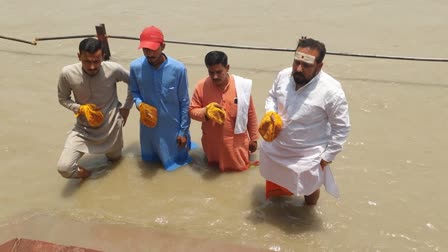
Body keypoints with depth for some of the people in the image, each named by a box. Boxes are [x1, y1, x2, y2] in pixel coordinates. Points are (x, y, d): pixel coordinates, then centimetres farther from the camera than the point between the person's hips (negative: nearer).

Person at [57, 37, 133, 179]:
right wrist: (81, 109, -21)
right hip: (84, 128, 0)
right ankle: (82, 172, 22)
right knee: (64, 168, -14)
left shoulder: (113, 69, -21)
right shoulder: (67, 73, -20)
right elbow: (63, 99, -3)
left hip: (111, 126, 1)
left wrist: (127, 107, 0)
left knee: (115, 158, 22)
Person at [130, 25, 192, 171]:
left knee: (175, 161, 17)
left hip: (172, 126, -3)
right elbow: (134, 92, 4)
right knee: (149, 158, 25)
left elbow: (184, 103, -12)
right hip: (149, 126, 3)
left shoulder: (178, 69, -22)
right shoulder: (135, 67, -14)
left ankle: (186, 142, 44)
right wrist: (140, 104, -19)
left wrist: (183, 131, -6)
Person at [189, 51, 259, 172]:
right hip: (212, 142, 2)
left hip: (236, 141, -1)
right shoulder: (201, 86, -15)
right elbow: (192, 111, -6)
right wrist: (206, 112, -29)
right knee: (213, 164, 24)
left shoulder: (242, 85, -16)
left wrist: (253, 138, 3)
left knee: (239, 166, 15)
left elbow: (250, 113, -5)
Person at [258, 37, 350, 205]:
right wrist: (270, 113, -13)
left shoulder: (331, 91, -28)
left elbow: (342, 128, -16)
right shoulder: (283, 75, -14)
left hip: (308, 155, -4)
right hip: (276, 147, 5)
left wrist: (328, 156, -13)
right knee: (275, 183, 29)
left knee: (310, 192, 19)